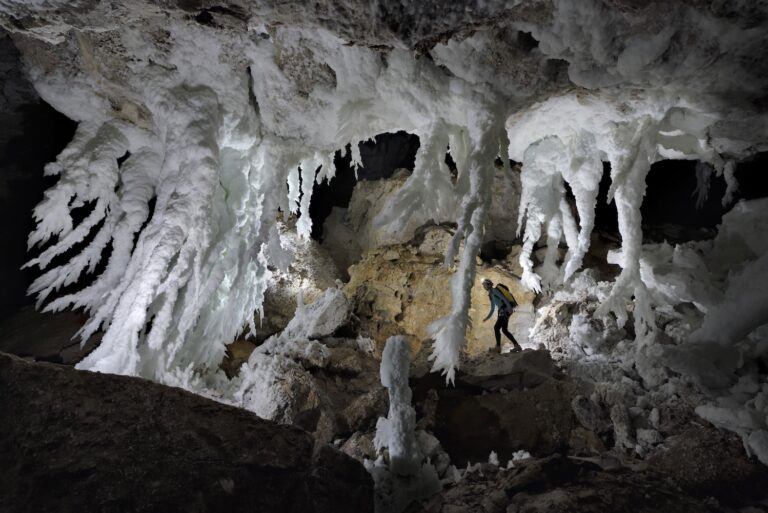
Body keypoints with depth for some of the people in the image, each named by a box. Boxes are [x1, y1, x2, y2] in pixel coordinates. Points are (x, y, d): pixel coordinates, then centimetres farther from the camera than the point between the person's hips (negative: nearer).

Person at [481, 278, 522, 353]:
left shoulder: (494, 290, -6)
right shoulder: (491, 295, 21)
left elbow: (504, 298, -19)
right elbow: (492, 309, 25)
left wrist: (509, 308, -29)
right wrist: (487, 318, 19)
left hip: (505, 311, -10)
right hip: (502, 312, 10)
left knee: (496, 327, -11)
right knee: (504, 330, 14)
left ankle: (498, 347, -8)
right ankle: (517, 346, 16)